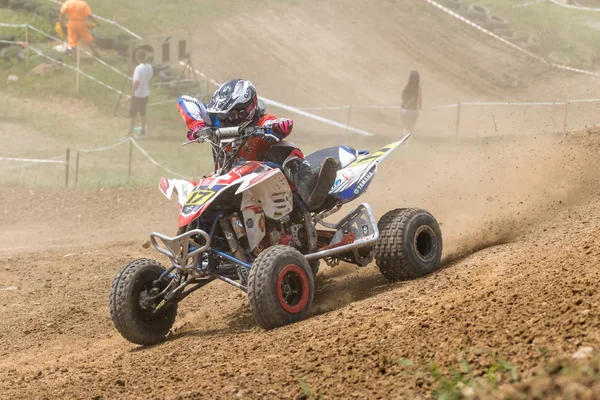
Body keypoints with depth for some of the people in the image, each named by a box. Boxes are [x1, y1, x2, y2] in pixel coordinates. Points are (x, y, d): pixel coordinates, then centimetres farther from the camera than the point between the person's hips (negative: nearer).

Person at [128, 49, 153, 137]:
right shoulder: (149, 67, -2)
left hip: (137, 95, -7)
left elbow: (136, 83, -24)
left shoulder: (138, 68, -24)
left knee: (132, 114, 2)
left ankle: (130, 132, 3)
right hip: (146, 94, 7)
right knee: (143, 113, 20)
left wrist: (131, 95, -15)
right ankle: (143, 130, 31)